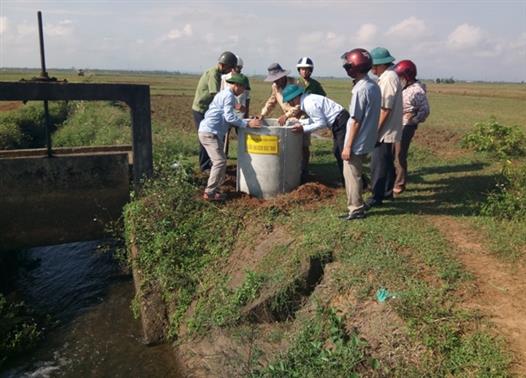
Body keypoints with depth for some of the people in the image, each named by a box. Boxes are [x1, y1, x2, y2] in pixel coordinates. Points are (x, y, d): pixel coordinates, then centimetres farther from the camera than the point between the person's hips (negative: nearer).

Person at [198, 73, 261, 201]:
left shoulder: (223, 94, 23)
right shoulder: (229, 95, -10)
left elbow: (226, 117, 24)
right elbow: (229, 117, -20)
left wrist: (247, 120, 18)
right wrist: (247, 124, -21)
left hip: (208, 131, 11)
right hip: (210, 132, -11)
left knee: (219, 161, 15)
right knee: (220, 161, -12)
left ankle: (212, 188, 18)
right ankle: (210, 192, -11)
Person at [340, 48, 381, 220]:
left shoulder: (361, 89, -21)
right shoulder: (374, 86, 7)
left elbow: (356, 121, -21)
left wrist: (348, 146, -16)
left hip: (357, 143, -9)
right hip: (367, 140, 9)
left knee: (352, 175, 3)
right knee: (355, 173, 21)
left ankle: (356, 209, 12)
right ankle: (357, 203, 32)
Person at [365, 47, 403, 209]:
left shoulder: (388, 78, -18)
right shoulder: (388, 76, 13)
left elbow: (385, 108, -23)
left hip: (385, 131, -10)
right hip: (388, 130, 10)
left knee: (379, 164, -4)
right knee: (387, 163, 18)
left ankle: (377, 197, 3)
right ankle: (387, 192, 29)